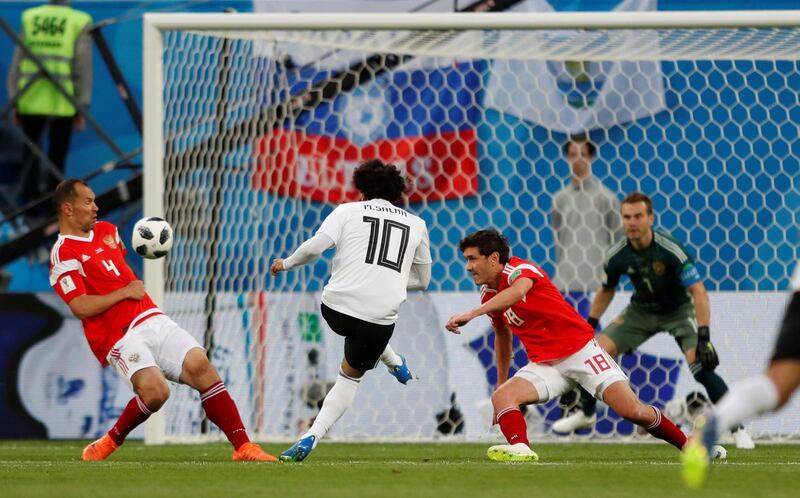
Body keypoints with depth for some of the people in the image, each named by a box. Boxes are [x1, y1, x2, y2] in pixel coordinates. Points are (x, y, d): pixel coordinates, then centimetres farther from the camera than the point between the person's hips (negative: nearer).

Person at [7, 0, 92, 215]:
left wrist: (15, 102, 10)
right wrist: (81, 106, 1)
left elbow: (17, 62, 6)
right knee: (57, 154, 7)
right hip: (62, 103, -2)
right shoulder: (79, 22, -2)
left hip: (31, 100, 2)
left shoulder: (29, 18, 6)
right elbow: (83, 68, -3)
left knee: (30, 152, 13)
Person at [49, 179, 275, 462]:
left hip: (151, 319, 7)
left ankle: (242, 446, -14)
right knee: (155, 390, -28)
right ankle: (110, 442, -2)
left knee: (200, 365, -13)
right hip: (119, 338, -7)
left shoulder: (106, 231, 17)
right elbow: (81, 307, -18)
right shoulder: (63, 255, -9)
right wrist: (125, 292, -10)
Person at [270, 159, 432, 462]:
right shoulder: (416, 224, 15)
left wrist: (286, 264, 12)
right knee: (351, 376, 24)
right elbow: (422, 280, 24)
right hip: (381, 318, 1)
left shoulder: (349, 211, 6)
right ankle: (313, 436, 14)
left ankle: (393, 362, 48)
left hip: (337, 309, 0)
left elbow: (313, 247, -7)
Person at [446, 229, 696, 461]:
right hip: (544, 363, 7)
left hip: (580, 349, -7)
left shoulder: (518, 269, -14)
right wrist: (501, 381, 29)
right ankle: (520, 448, -42)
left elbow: (517, 292, -40)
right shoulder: (488, 295, 10)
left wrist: (470, 314, -47)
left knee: (633, 411, -14)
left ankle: (688, 445, 3)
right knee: (501, 396, -22)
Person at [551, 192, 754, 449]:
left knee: (700, 365, -25)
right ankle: (586, 413, 18)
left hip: (678, 310, -4)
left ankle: (738, 429, -13)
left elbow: (698, 291, -34)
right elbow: (606, 291, 5)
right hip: (641, 310, 4)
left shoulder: (670, 250, -31)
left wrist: (703, 337, -41)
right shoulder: (616, 256, -17)